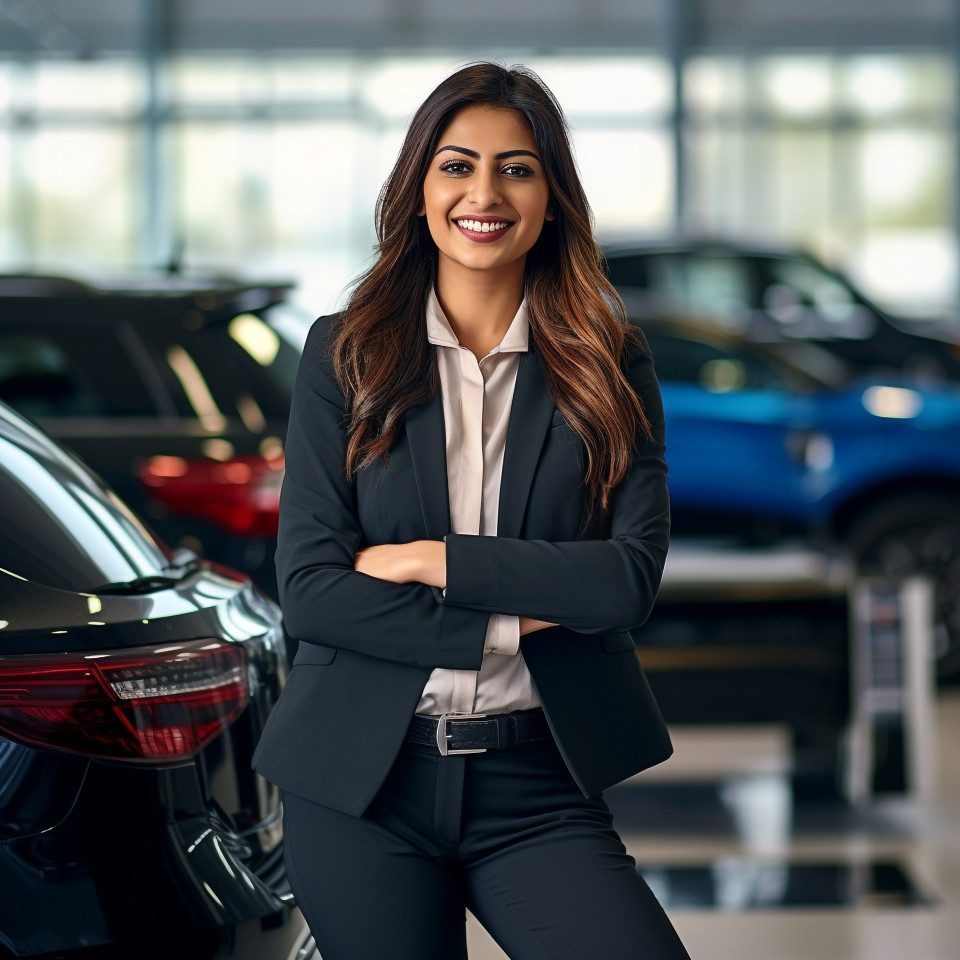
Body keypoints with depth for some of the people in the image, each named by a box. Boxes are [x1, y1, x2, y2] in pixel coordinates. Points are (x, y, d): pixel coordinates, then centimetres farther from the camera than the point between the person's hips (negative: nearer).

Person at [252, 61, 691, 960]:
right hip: (358, 783, 0)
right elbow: (308, 587, -5)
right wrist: (509, 623, -10)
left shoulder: (609, 366, 5)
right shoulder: (343, 354, 3)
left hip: (535, 787, 0)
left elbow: (633, 576, -7)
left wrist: (434, 560, -11)